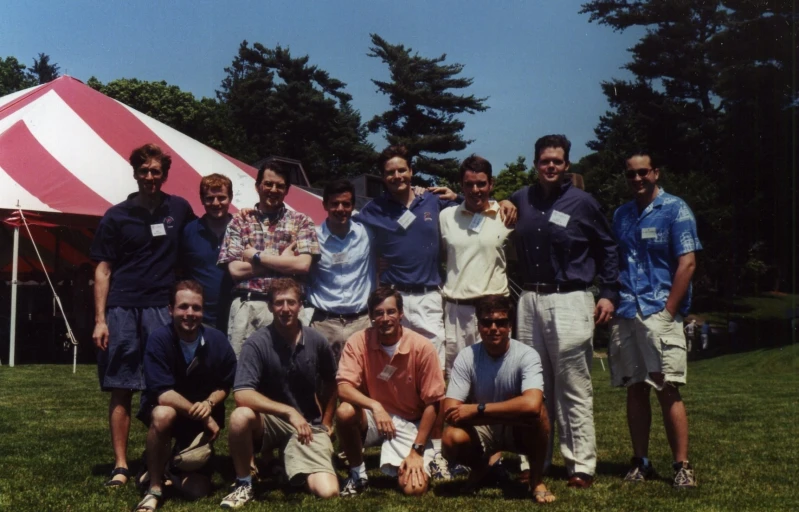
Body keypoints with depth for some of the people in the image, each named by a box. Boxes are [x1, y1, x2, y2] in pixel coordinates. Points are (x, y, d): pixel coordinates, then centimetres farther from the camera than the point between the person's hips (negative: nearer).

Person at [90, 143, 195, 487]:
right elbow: (103, 270, 3)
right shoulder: (116, 216, 4)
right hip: (122, 309, -1)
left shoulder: (179, 209, 9)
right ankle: (120, 464, 8)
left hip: (163, 308, 1)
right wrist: (100, 319, -4)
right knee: (121, 390, 1)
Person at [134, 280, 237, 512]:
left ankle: (178, 467, 29)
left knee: (197, 490, -8)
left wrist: (209, 403, -21)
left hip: (203, 418, 2)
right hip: (167, 408, -2)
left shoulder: (218, 340, -13)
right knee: (163, 415, -40)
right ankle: (154, 488, -19)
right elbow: (162, 394, -27)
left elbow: (225, 385, 0)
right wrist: (200, 414, -28)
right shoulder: (159, 339, -23)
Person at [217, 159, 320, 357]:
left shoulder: (301, 222, 8)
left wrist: (257, 256, -3)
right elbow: (235, 269, 0)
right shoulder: (239, 222, 10)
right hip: (246, 306, 1)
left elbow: (302, 265, -6)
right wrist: (282, 260, -3)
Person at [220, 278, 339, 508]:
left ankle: (285, 460, 15)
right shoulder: (257, 343, -14)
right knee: (241, 416, -37)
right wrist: (289, 412, -33)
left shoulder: (317, 342, -4)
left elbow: (330, 382, 17)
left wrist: (326, 423, 10)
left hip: (308, 426, 2)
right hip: (271, 421, -2)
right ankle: (243, 484, -11)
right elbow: (242, 395, -26)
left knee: (328, 492, -19)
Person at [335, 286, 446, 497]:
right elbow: (344, 387, -22)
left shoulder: (422, 347, -16)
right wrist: (375, 406, -40)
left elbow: (431, 403, -10)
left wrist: (417, 450, -13)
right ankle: (357, 474, -6)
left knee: (414, 489, -20)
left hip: (410, 423, -1)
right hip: (373, 417, 1)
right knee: (345, 412, -32)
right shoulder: (358, 342, -13)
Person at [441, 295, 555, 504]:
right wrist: (512, 413, -30)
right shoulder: (466, 357, -16)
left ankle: (537, 479, -9)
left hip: (519, 432, -1)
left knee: (536, 412, -34)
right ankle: (480, 467, 7)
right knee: (452, 439, -31)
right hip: (481, 431, 2)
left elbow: (532, 404, -40)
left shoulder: (527, 356, -22)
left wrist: (477, 409, -34)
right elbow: (451, 411, -24)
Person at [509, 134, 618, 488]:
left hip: (569, 302, -4)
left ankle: (582, 466, 3)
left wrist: (608, 293, 1)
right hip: (529, 300, 4)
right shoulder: (521, 200, 9)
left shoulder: (582, 202, 0)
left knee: (574, 389, -3)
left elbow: (607, 248, 7)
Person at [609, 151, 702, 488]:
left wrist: (668, 311, -12)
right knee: (635, 390, 7)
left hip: (660, 313, -5)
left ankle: (682, 466, 0)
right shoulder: (621, 215, 15)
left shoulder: (675, 210, 0)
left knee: (667, 390, -7)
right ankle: (640, 462, 15)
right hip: (625, 315, 5)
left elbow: (687, 263, -6)